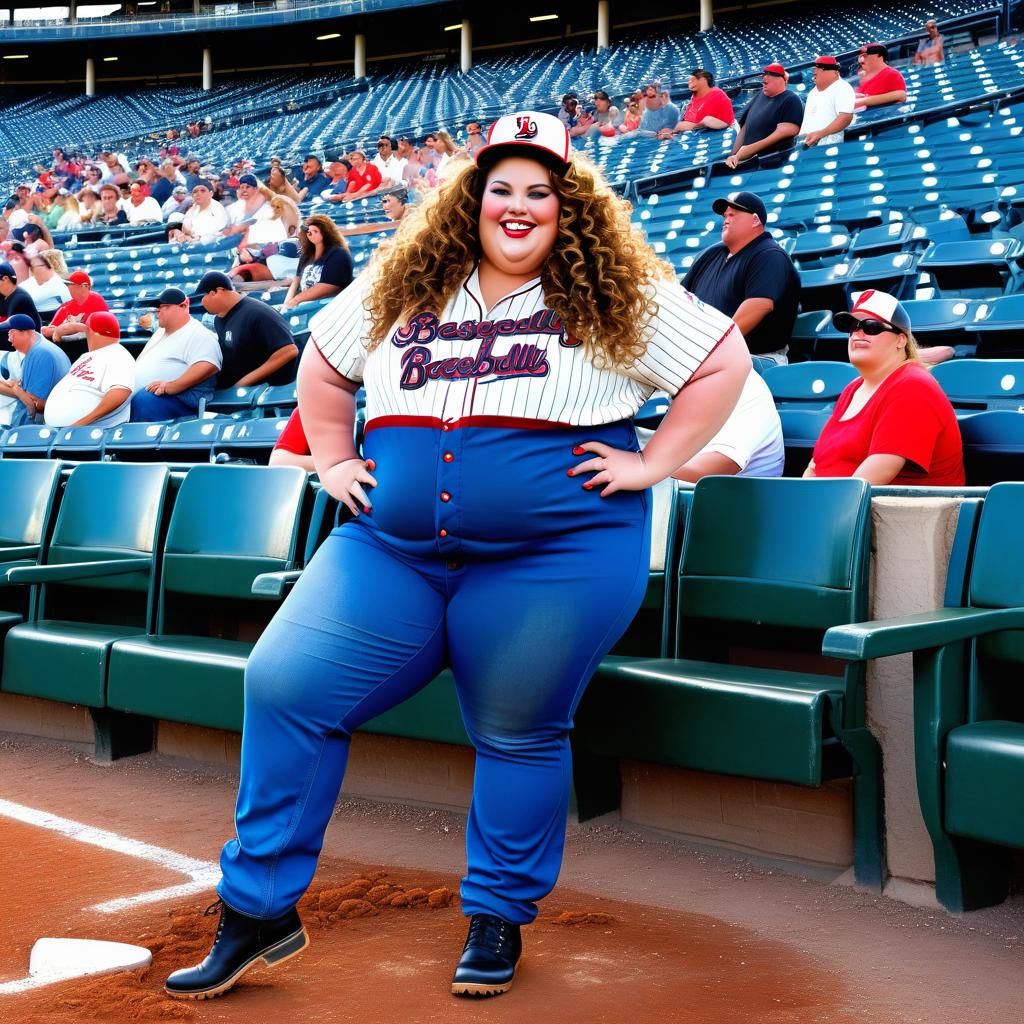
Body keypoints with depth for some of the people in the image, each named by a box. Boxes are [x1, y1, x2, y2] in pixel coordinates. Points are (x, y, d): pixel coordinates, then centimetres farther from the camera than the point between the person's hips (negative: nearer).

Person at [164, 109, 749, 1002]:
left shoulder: (617, 296, 0)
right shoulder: (402, 288, 11)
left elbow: (725, 360, 2)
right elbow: (322, 361, 25)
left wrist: (654, 463, -3)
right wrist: (333, 462, 16)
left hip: (553, 554, -3)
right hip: (394, 549, 4)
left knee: (519, 735, 5)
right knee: (285, 686, -6)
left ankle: (499, 919, 27)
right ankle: (258, 907, 7)